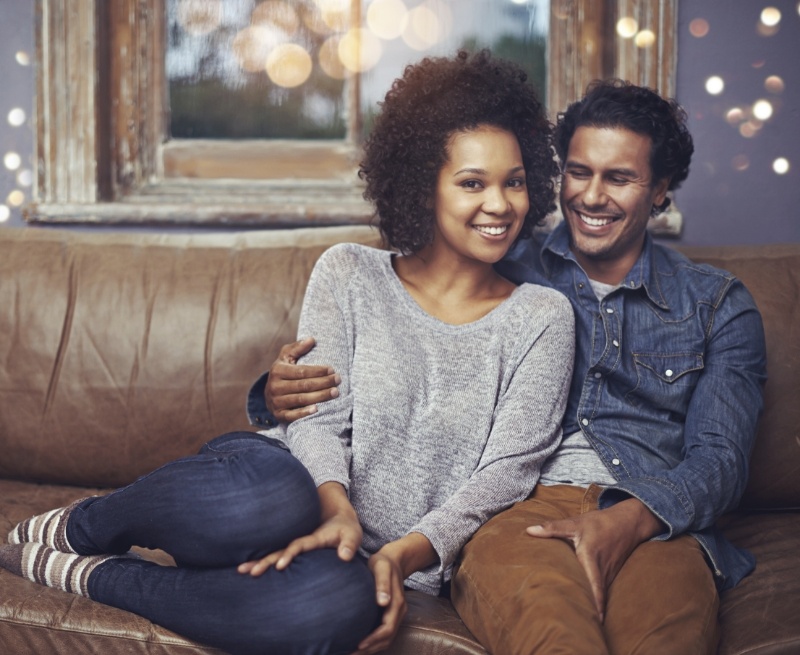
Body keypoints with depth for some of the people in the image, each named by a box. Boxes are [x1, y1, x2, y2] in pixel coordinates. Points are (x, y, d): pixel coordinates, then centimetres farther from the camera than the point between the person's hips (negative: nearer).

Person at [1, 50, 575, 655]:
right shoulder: (348, 274, 7)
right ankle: (75, 528, -11)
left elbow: (508, 468, -2)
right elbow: (319, 416, -1)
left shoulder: (542, 318, 6)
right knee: (273, 500, -41)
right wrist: (336, 508, -23)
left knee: (342, 605, -40)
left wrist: (406, 554, -17)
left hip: (378, 562, 0)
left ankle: (91, 577, -18)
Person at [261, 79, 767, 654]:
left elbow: (720, 459, 7)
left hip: (653, 523, 1)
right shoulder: (505, 273, 20)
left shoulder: (720, 306, 20)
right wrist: (289, 390, -6)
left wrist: (630, 520, -16)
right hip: (513, 510, -1)